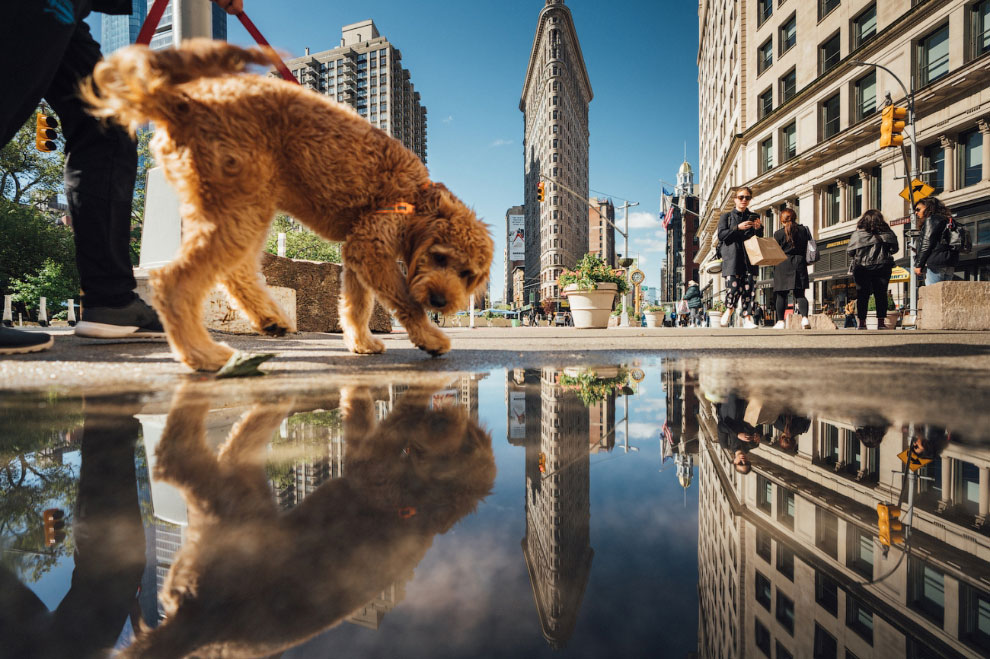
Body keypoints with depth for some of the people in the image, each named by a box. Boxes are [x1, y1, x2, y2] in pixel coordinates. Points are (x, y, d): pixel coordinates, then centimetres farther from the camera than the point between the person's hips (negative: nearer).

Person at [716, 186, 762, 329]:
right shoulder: (726, 216, 12)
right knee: (733, 285, -14)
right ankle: (729, 310, 14)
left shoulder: (754, 217, 18)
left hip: (749, 257, 2)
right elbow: (721, 235, 0)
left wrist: (759, 229, -4)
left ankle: (747, 318, -3)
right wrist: (738, 228, -11)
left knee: (749, 287, -6)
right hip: (732, 257, -2)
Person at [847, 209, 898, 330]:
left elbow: (850, 252, -2)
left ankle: (862, 323, 1)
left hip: (861, 269, -1)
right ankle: (881, 322, 3)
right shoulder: (887, 233, 0)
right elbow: (894, 249, 6)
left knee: (862, 295, 2)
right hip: (882, 268, 1)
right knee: (881, 294, 6)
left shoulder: (857, 234, -5)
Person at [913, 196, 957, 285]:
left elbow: (927, 243, -10)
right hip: (950, 266, 9)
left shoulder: (930, 220, -1)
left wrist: (919, 265, -10)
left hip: (935, 264, -9)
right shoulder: (947, 221, 26)